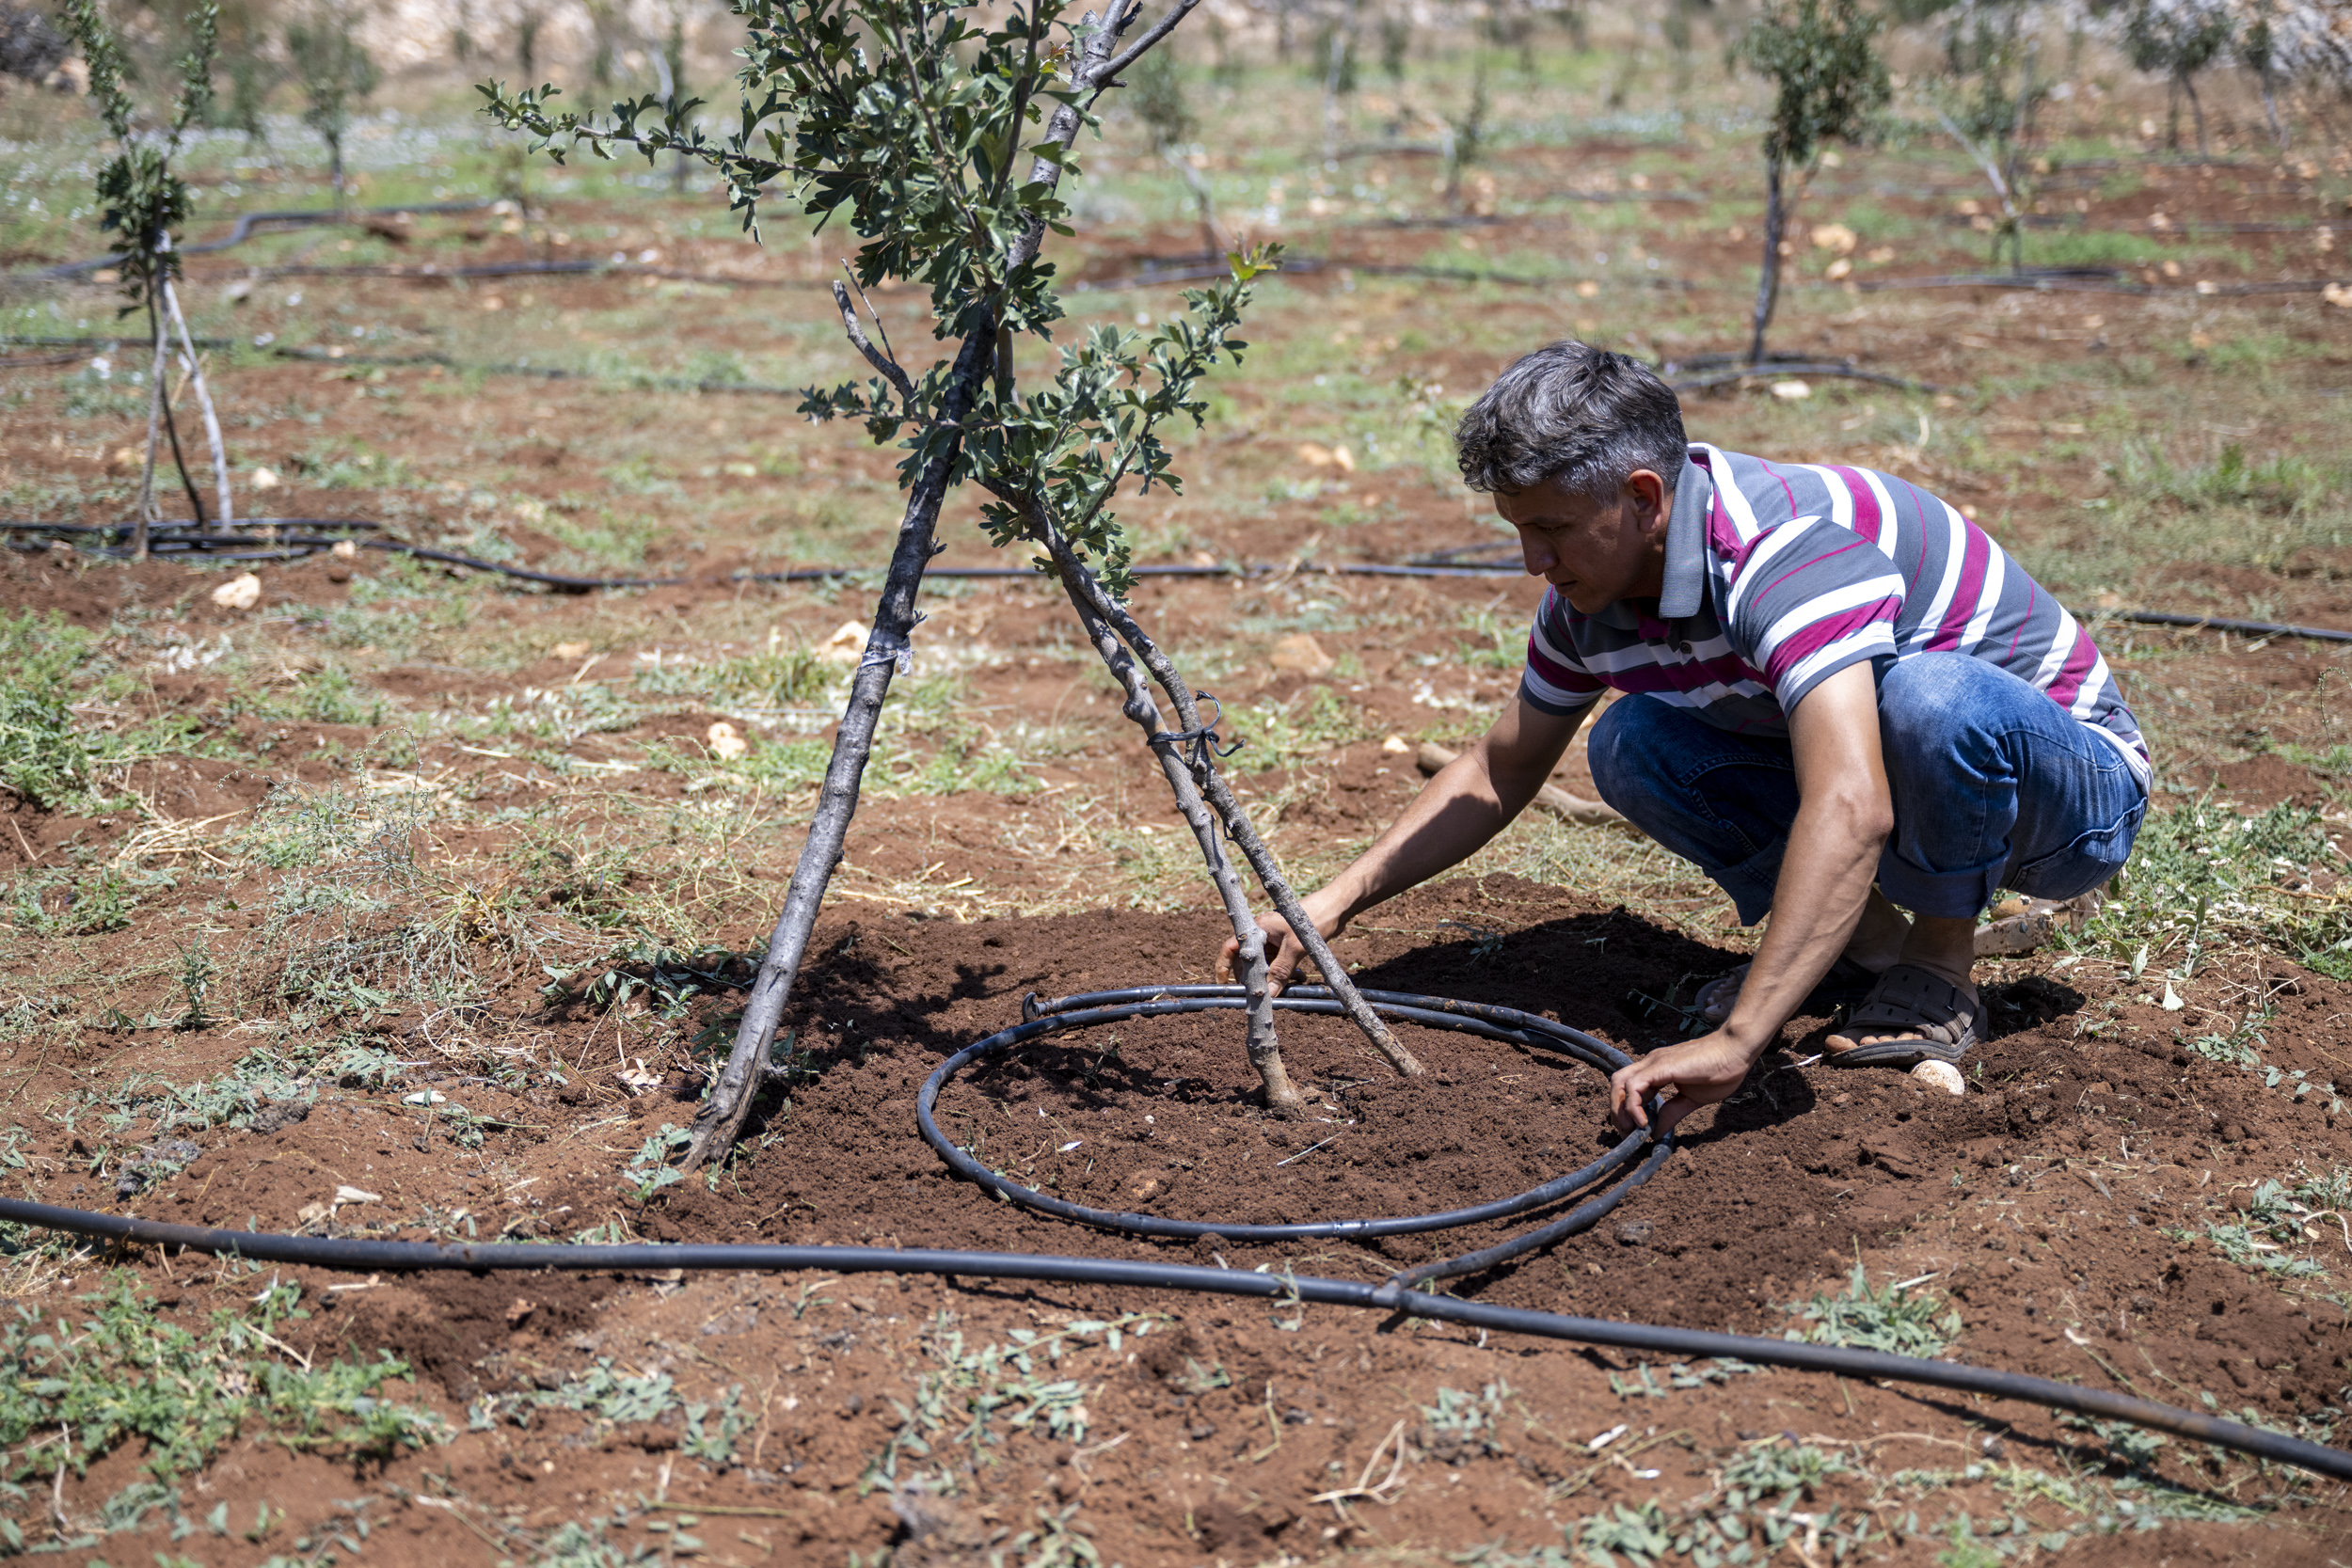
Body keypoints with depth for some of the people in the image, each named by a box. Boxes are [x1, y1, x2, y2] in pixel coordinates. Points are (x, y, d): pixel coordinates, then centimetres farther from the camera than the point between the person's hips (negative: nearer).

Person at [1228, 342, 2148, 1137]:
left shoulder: (1784, 551, -34)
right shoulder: (1593, 586, -7)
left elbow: (1851, 812, -47)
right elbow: (1500, 773, 7)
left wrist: (1735, 1042, -53)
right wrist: (1335, 905, -2)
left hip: (2071, 786, -6)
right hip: (1858, 777, 7)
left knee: (1929, 696, -39)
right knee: (1631, 747, -12)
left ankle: (1940, 972, -12)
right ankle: (1865, 938, 2)